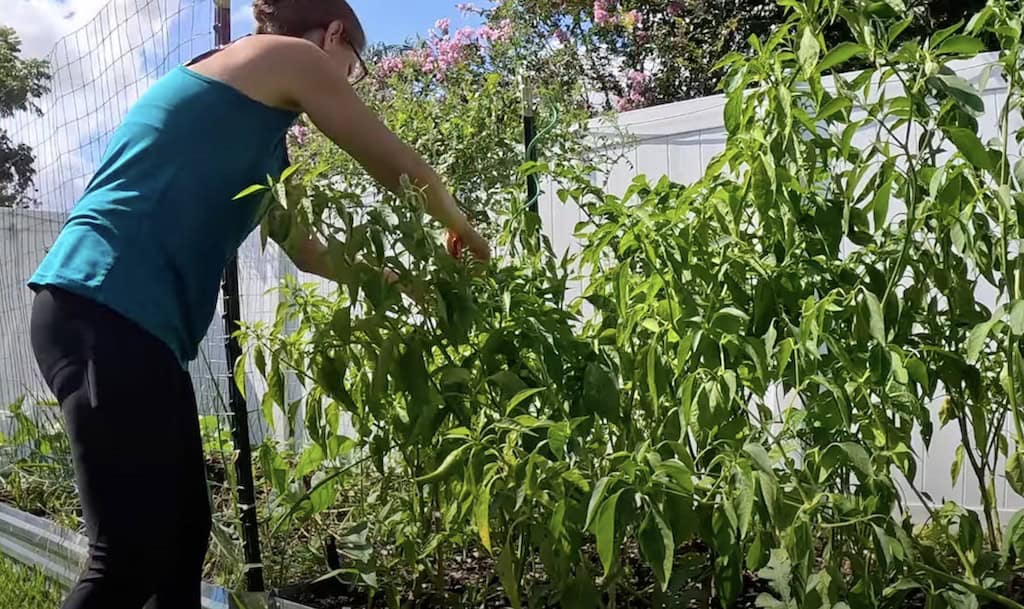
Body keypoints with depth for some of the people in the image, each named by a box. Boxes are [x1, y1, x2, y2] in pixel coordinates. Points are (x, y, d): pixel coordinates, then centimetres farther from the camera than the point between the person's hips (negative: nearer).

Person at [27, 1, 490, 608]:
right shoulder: (288, 57, 3)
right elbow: (407, 174, 7)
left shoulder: (252, 125, 28)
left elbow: (307, 249, 31)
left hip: (110, 312, 10)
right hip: (109, 310, -10)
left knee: (184, 533, 12)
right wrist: (465, 237, 25)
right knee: (135, 557, -7)